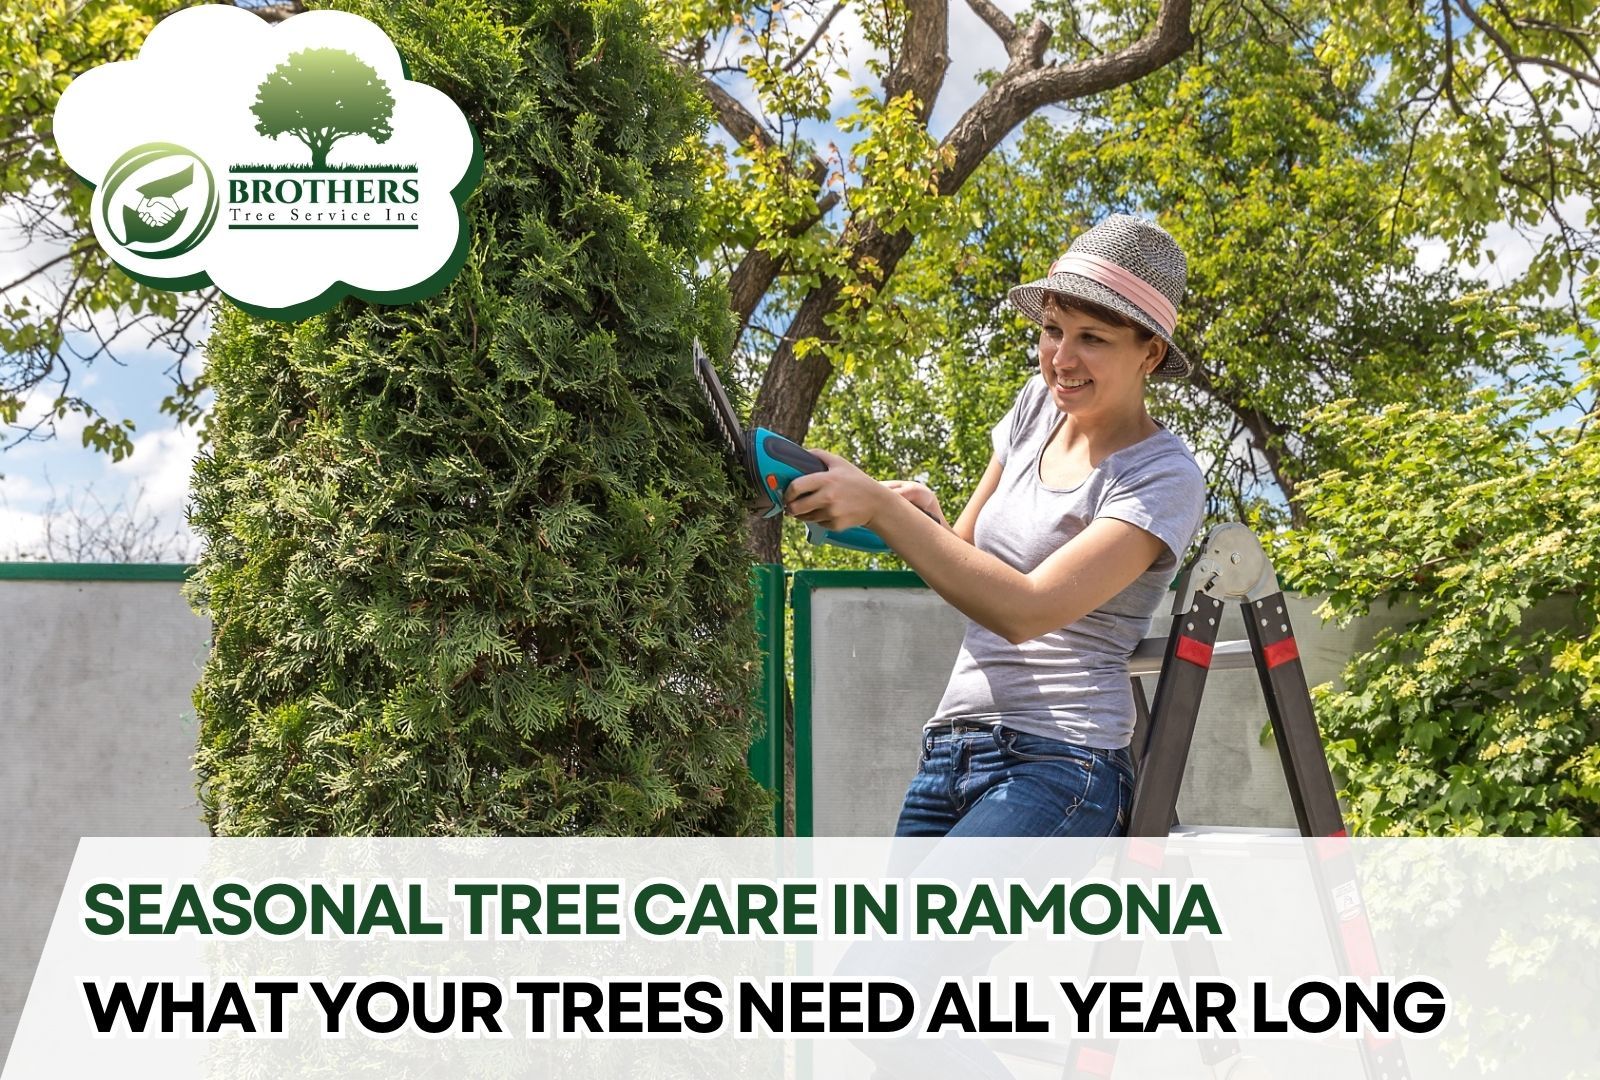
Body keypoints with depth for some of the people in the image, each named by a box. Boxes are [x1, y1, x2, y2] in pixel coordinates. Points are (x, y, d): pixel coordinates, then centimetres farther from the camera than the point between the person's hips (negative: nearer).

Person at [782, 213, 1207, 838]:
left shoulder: (1164, 477, -11)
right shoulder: (1039, 403, 11)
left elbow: (1025, 609, -23)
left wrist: (879, 506, -27)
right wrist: (921, 512, -5)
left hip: (1058, 767, -7)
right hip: (949, 752, 7)